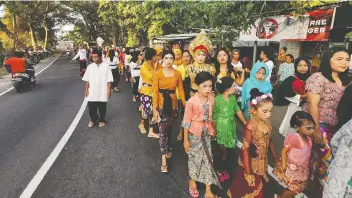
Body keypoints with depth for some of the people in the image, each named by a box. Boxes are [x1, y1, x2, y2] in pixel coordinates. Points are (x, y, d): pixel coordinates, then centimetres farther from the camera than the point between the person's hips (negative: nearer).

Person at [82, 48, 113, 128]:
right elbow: (87, 80, 7)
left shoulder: (106, 66, -8)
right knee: (92, 108, 10)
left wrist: (109, 90, -10)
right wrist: (86, 89, 5)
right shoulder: (90, 66, 2)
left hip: (102, 92, -3)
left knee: (102, 108, 12)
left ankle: (102, 120, 33)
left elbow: (109, 80, -7)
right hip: (92, 92, 3)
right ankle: (93, 119, 34)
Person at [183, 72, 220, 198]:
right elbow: (187, 121, -16)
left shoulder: (211, 99, -8)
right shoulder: (192, 101, -23)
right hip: (194, 133, -4)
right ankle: (193, 181, 43)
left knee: (207, 159, 10)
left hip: (206, 133, 4)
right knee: (195, 158, 15)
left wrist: (212, 130, 15)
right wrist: (185, 140, -12)